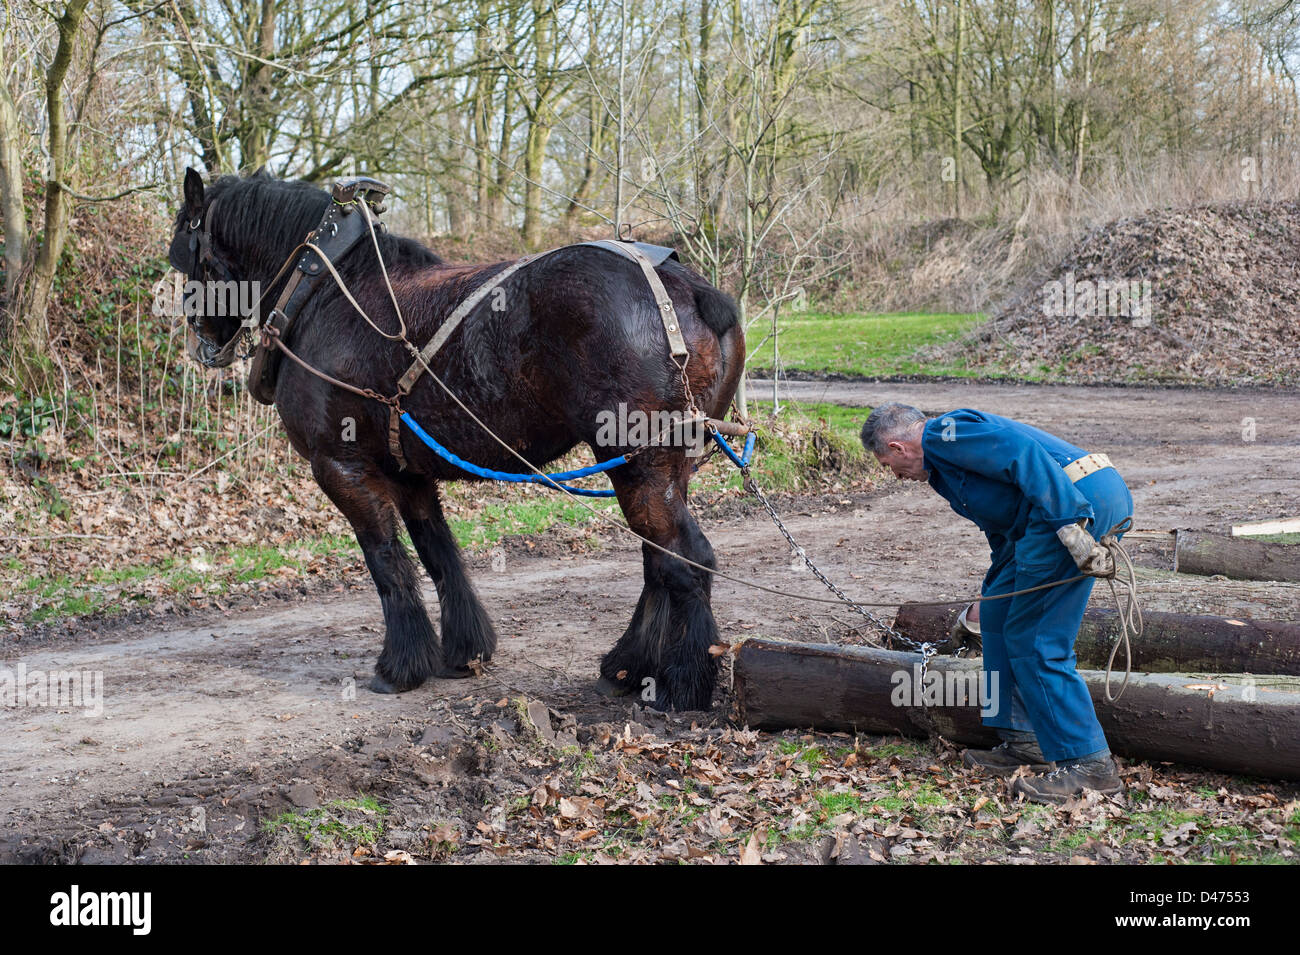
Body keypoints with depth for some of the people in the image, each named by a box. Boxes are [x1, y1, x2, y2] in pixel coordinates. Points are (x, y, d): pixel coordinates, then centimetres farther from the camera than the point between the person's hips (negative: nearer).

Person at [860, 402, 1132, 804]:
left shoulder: (942, 434, -2)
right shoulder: (945, 465, 29)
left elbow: (1022, 453, -18)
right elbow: (1004, 533, 42)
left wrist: (1070, 526, -25)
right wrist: (987, 599, 56)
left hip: (1082, 503, -11)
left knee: (1035, 640, -6)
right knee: (999, 611, 18)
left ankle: (1088, 763, -2)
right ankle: (1023, 742, 22)